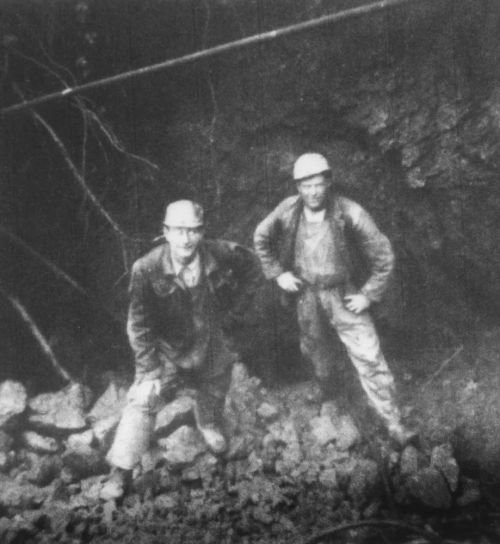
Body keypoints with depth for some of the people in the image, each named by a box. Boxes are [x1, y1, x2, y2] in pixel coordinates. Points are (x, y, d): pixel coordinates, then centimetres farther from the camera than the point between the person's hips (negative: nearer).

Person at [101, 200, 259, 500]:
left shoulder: (221, 254, -22)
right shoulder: (147, 269, -27)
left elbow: (251, 268, 1)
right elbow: (139, 325, -20)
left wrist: (234, 309, -2)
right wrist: (150, 371, -23)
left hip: (213, 348, 3)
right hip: (167, 350, -2)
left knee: (214, 395, 23)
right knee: (143, 401, -15)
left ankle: (209, 426, 60)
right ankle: (121, 472, -1)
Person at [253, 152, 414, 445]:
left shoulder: (350, 213, -22)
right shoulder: (288, 211, -13)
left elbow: (384, 255, -14)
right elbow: (261, 238, 6)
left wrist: (368, 295, -13)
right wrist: (277, 273, 1)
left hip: (344, 295, -3)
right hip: (306, 294, 3)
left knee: (370, 358, -7)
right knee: (316, 353, 22)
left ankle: (394, 423, 3)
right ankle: (323, 397, 51)